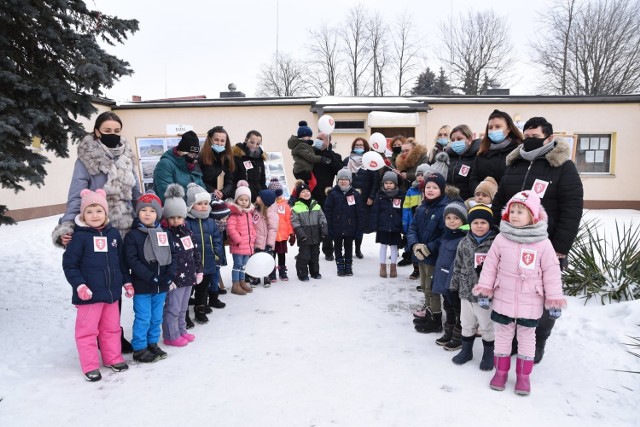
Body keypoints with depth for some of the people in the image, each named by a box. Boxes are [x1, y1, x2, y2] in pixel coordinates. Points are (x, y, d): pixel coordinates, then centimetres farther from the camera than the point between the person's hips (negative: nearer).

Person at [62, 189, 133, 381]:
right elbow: (69, 264, -9)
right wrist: (79, 285, -18)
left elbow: (121, 261, 13)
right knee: (87, 330, 6)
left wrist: (127, 282, 12)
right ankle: (90, 366, 18)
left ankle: (113, 358, 32)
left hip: (112, 292, 5)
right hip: (89, 293, -4)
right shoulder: (80, 236, -10)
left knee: (112, 327, 16)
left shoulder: (113, 233, 5)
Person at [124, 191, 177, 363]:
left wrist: (169, 276, -8)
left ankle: (153, 343, 30)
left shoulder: (165, 234, 7)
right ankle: (139, 349, 15)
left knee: (157, 318, 15)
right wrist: (151, 277, -20)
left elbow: (173, 256, 6)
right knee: (143, 319, 1)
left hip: (162, 285, 5)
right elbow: (132, 261, -14)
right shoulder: (132, 235, -7)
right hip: (142, 286, -5)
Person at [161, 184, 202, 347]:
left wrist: (199, 270, 12)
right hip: (175, 279, -8)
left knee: (182, 308, 20)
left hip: (188, 277, 8)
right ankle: (171, 335, 15)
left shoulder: (187, 232, 8)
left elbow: (196, 252, 15)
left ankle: (181, 330, 34)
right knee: (172, 309, 3)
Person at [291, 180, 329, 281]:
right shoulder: (296, 208, -6)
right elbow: (295, 222, -10)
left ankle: (315, 272, 28)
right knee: (304, 256, -1)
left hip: (316, 236, 5)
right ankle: (302, 274, 11)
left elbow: (322, 219, 8)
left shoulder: (316, 206, 8)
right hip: (304, 237, -4)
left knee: (315, 255, 14)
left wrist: (324, 230, -2)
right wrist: (301, 234, -18)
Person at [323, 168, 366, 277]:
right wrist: (328, 227, -11)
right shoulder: (333, 194, -6)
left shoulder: (355, 194, -4)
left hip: (350, 227, 1)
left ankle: (348, 267, 25)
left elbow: (360, 212, -2)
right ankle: (340, 268, 21)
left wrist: (360, 228, -5)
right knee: (338, 247, 10)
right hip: (337, 228, 0)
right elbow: (327, 211, -6)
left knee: (349, 247, 14)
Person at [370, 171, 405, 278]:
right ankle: (383, 266, 21)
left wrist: (404, 228, -4)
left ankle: (393, 266, 23)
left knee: (394, 246, 11)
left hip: (395, 227, 0)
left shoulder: (400, 196, -3)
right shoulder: (380, 196, -3)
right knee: (383, 245, 10)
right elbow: (374, 212, -3)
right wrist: (374, 226, -7)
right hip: (383, 226, 0)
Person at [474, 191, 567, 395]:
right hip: (503, 300, 1)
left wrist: (555, 299, -4)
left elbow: (551, 271, -5)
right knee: (502, 336, 14)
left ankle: (523, 375, 28)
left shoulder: (543, 243, -10)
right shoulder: (501, 239, -7)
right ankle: (501, 371, 30)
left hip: (530, 303, -1)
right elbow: (490, 265, -1)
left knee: (527, 338, 13)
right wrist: (484, 289, -1)